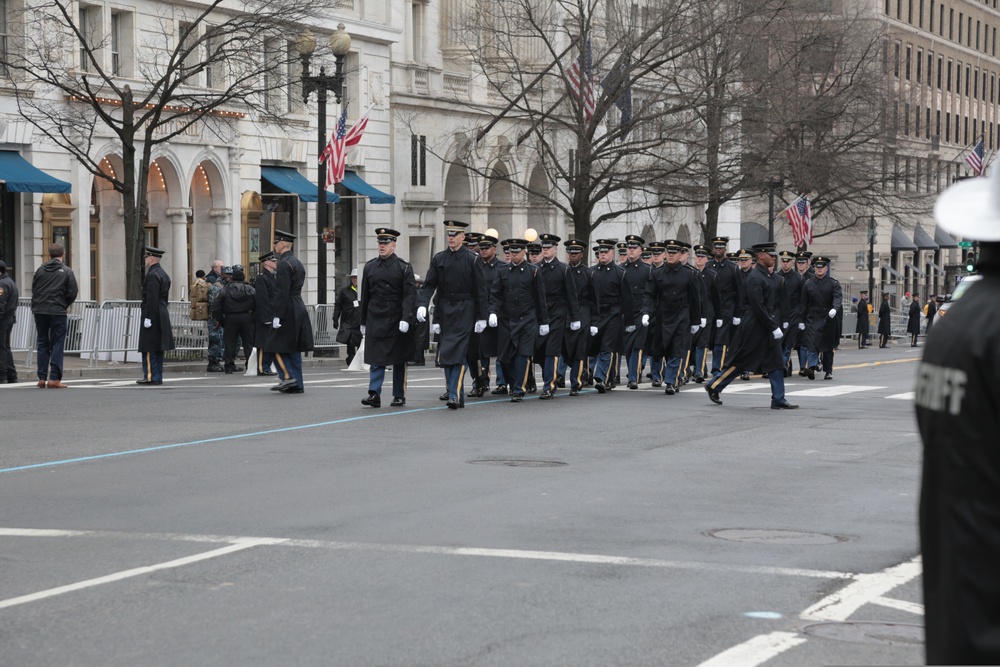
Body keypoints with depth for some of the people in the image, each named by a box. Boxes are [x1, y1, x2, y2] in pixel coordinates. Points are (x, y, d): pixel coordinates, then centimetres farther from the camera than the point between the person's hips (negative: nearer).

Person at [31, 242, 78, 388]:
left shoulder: (40, 270, 7)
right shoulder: (66, 271, -3)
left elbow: (33, 289, 8)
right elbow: (73, 293, -5)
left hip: (39, 311, 3)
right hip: (58, 312, -3)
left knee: (42, 344, 11)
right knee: (57, 345, 1)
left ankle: (42, 378, 7)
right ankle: (54, 378, -6)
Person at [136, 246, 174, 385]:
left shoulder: (152, 275, -15)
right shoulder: (164, 274, 16)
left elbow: (152, 299, -21)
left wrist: (148, 317, -21)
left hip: (153, 315, -10)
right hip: (162, 315, 10)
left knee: (148, 349, -7)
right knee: (158, 348, 11)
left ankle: (150, 377, -8)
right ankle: (158, 377, 13)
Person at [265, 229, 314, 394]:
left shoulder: (284, 264, -14)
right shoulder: (297, 263, 16)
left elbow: (282, 292, -20)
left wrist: (277, 316, -20)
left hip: (288, 311, -9)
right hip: (299, 310, 9)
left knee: (277, 346, -3)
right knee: (294, 349, 9)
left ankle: (288, 377, -11)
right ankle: (297, 385, 9)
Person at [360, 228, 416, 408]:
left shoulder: (404, 267, -3)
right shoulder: (370, 267, 9)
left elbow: (409, 295, -10)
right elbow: (365, 296, 13)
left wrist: (405, 319, -20)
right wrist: (362, 321, 13)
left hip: (396, 322, -3)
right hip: (375, 320, 3)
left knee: (399, 360, 5)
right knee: (376, 359, -5)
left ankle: (399, 396, 13)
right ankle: (374, 394, -9)